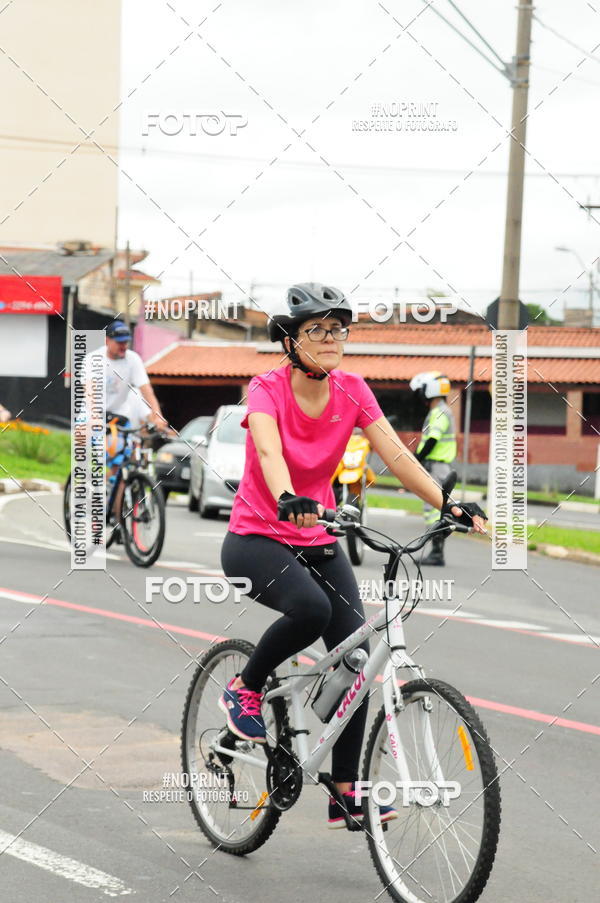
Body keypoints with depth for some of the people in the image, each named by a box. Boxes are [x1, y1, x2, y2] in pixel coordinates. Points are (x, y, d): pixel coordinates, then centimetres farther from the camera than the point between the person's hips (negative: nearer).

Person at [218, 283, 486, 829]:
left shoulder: (351, 390, -3)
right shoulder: (267, 390, -16)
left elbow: (396, 454, -10)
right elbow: (269, 451, -35)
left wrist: (450, 507, -23)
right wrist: (288, 500, -56)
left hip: (318, 543, 5)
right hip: (255, 539, -5)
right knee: (310, 607, -34)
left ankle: (346, 793, 1)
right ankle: (245, 690, -6)